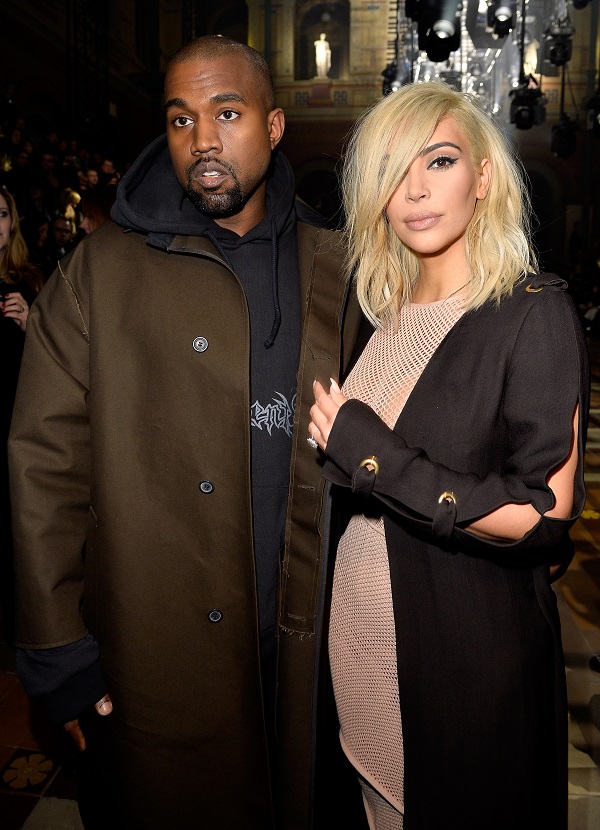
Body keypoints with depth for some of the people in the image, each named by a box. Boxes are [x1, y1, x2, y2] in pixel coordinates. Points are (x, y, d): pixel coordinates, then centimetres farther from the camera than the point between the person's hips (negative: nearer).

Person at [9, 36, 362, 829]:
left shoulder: (332, 267, 2)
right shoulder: (100, 270, -6)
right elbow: (46, 464, -8)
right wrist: (58, 652, -8)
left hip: (304, 644, 3)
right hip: (154, 661, -2)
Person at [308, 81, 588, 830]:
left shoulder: (533, 312, -14)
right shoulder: (386, 312, 4)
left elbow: (545, 516, -22)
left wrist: (369, 455, -21)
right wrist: (336, 442, -3)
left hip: (471, 638, -5)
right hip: (364, 624, 6)